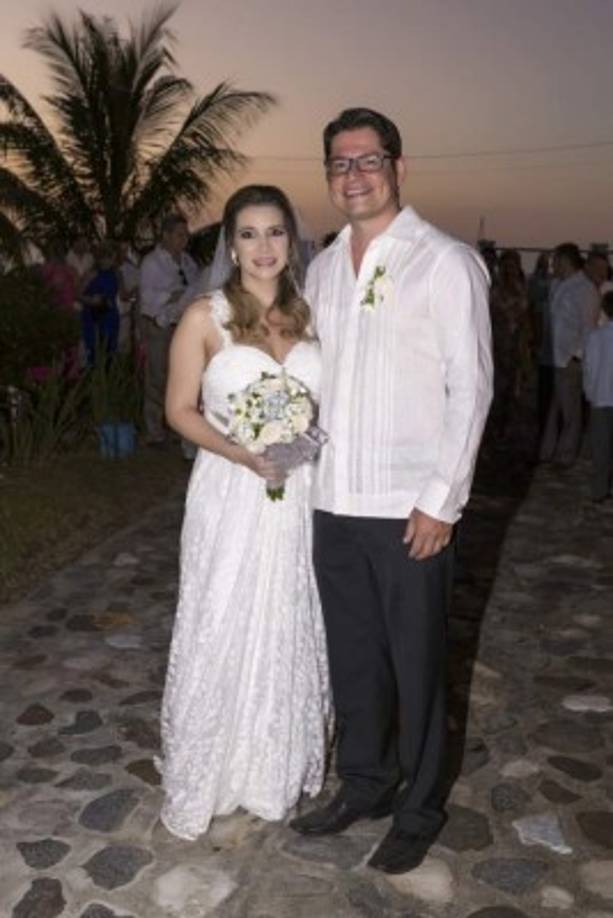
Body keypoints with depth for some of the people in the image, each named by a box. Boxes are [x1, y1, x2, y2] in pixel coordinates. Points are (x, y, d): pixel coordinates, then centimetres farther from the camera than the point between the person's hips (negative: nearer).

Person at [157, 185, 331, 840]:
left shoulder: (307, 314, 5)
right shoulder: (206, 317, -6)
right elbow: (180, 409, -5)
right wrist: (241, 453, -19)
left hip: (299, 496, 4)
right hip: (231, 496, -4)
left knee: (290, 632, 14)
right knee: (223, 633, 4)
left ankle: (282, 767, 34)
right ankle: (209, 776, 24)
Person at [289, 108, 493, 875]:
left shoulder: (446, 263, -7)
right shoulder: (321, 270, 10)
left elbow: (470, 387, -9)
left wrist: (442, 500, -13)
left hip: (409, 508, -5)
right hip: (333, 502, 5)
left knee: (414, 667, 9)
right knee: (351, 658, 17)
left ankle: (419, 810, 30)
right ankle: (363, 785, 38)